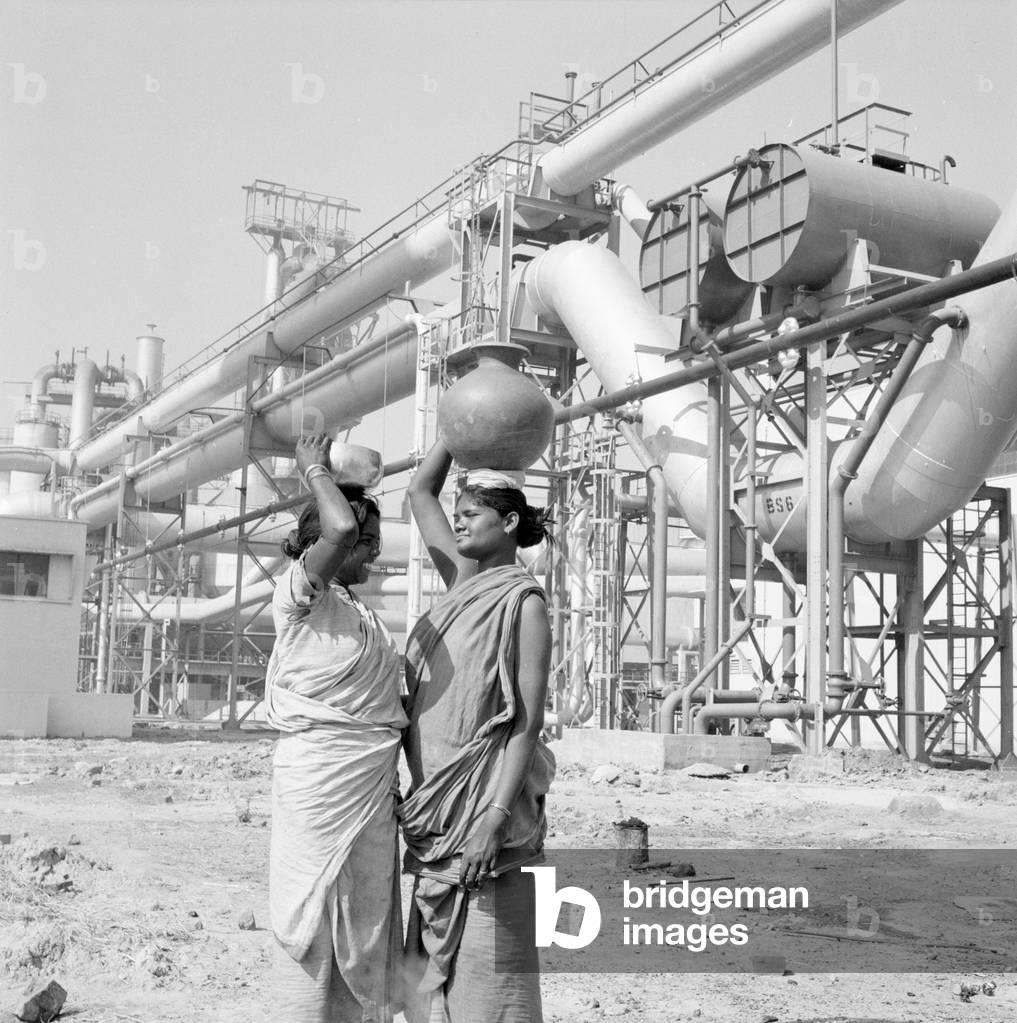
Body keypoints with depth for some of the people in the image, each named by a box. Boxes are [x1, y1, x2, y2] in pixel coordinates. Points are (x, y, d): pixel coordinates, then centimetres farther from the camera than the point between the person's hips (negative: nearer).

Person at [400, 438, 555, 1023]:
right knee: (433, 953, 12)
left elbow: (529, 721, -14)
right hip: (435, 800, 8)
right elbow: (421, 493, 20)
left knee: (487, 953, -2)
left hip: (485, 798, -8)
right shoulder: (462, 580, 11)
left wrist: (497, 815, -20)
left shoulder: (523, 602, -9)